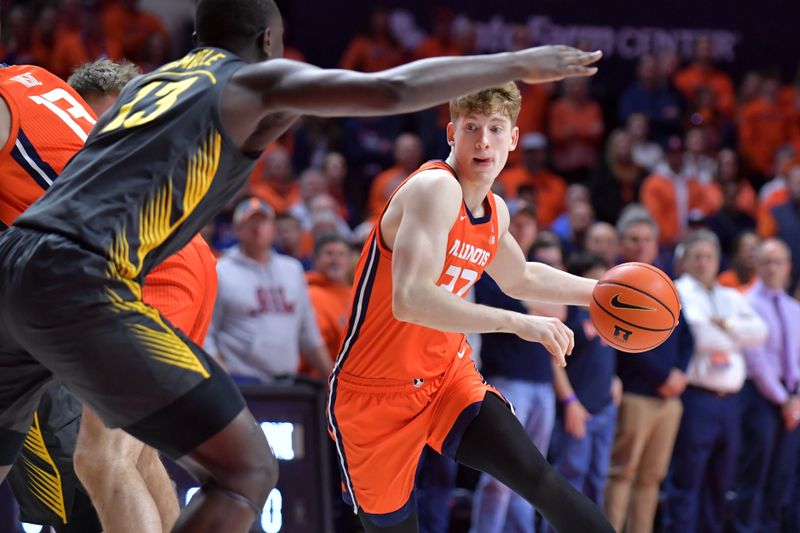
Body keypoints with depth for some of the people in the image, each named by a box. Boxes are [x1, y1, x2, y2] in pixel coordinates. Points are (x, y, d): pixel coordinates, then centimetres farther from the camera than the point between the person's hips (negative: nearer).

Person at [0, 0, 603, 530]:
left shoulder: (148, 82, 28)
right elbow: (392, 89, -2)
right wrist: (517, 64, 7)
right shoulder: (257, 80, 8)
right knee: (247, 471, -1)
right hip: (81, 283, -7)